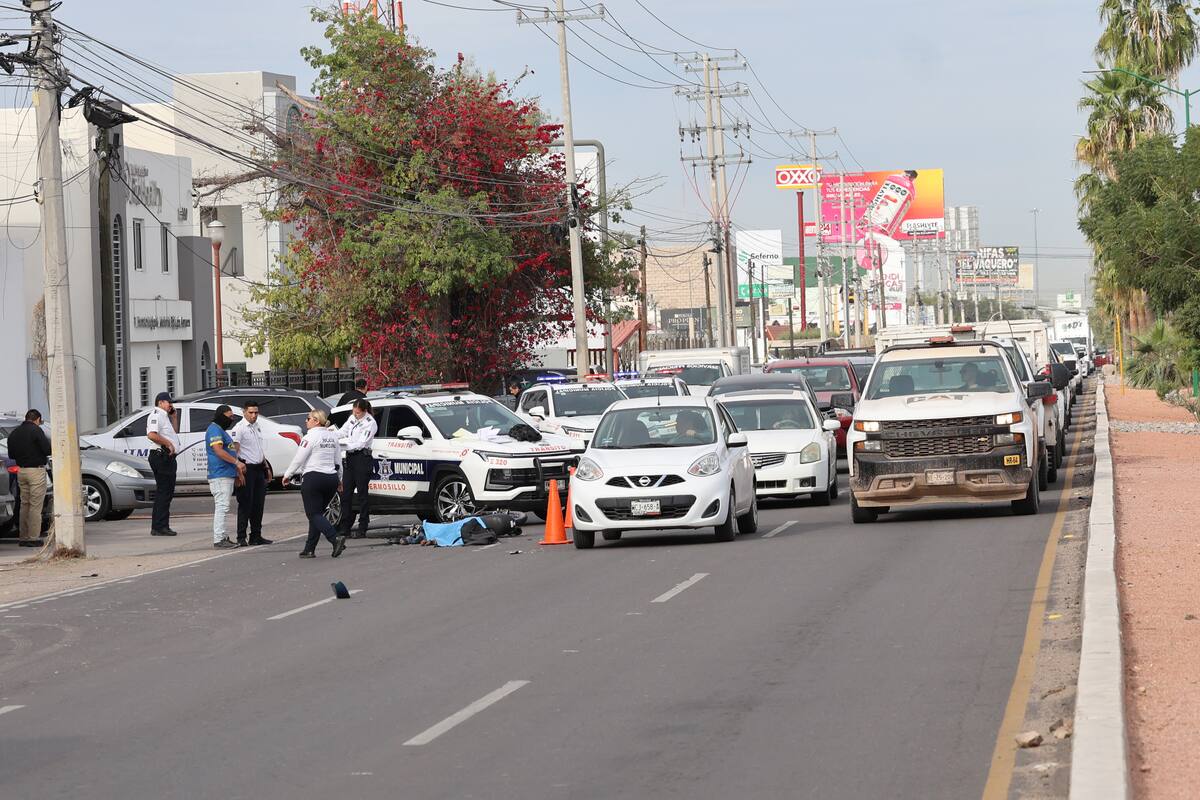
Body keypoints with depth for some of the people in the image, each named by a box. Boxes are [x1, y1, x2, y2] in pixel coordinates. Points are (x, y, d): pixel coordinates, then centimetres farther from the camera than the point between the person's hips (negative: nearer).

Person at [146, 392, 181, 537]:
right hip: (161, 456, -11)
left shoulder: (164, 416, 23)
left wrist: (174, 417, 22)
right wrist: (167, 443, -19)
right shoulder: (156, 415, -10)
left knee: (167, 492, 13)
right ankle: (159, 527, -12)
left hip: (168, 458, 11)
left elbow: (173, 432, 30)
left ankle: (162, 526, 17)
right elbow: (151, 435, -25)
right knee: (163, 492, -11)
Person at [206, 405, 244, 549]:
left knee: (222, 507, 13)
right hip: (220, 475, -11)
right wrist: (237, 462, -20)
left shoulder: (222, 430, 22)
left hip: (227, 474, 11)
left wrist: (236, 469, 26)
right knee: (221, 506, -13)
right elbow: (218, 451, -21)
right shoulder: (215, 429, -11)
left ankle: (221, 537, 17)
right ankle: (219, 540, -15)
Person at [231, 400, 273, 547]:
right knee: (245, 504, -8)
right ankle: (241, 537, -6)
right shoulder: (239, 428, -11)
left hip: (259, 469, 8)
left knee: (258, 504, 10)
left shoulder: (257, 427, 15)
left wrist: (267, 467, 22)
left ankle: (256, 536, 17)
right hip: (247, 469, -8)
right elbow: (234, 451, -17)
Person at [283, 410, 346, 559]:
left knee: (314, 515, -5)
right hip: (331, 478, 7)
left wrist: (287, 475, 1)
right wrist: (339, 479, 27)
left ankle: (336, 539, -24)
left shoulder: (311, 437, -10)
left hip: (313, 478, -7)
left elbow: (299, 459, -10)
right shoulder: (332, 436, 12)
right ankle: (309, 549, 11)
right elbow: (338, 460, 17)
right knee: (317, 514, 13)